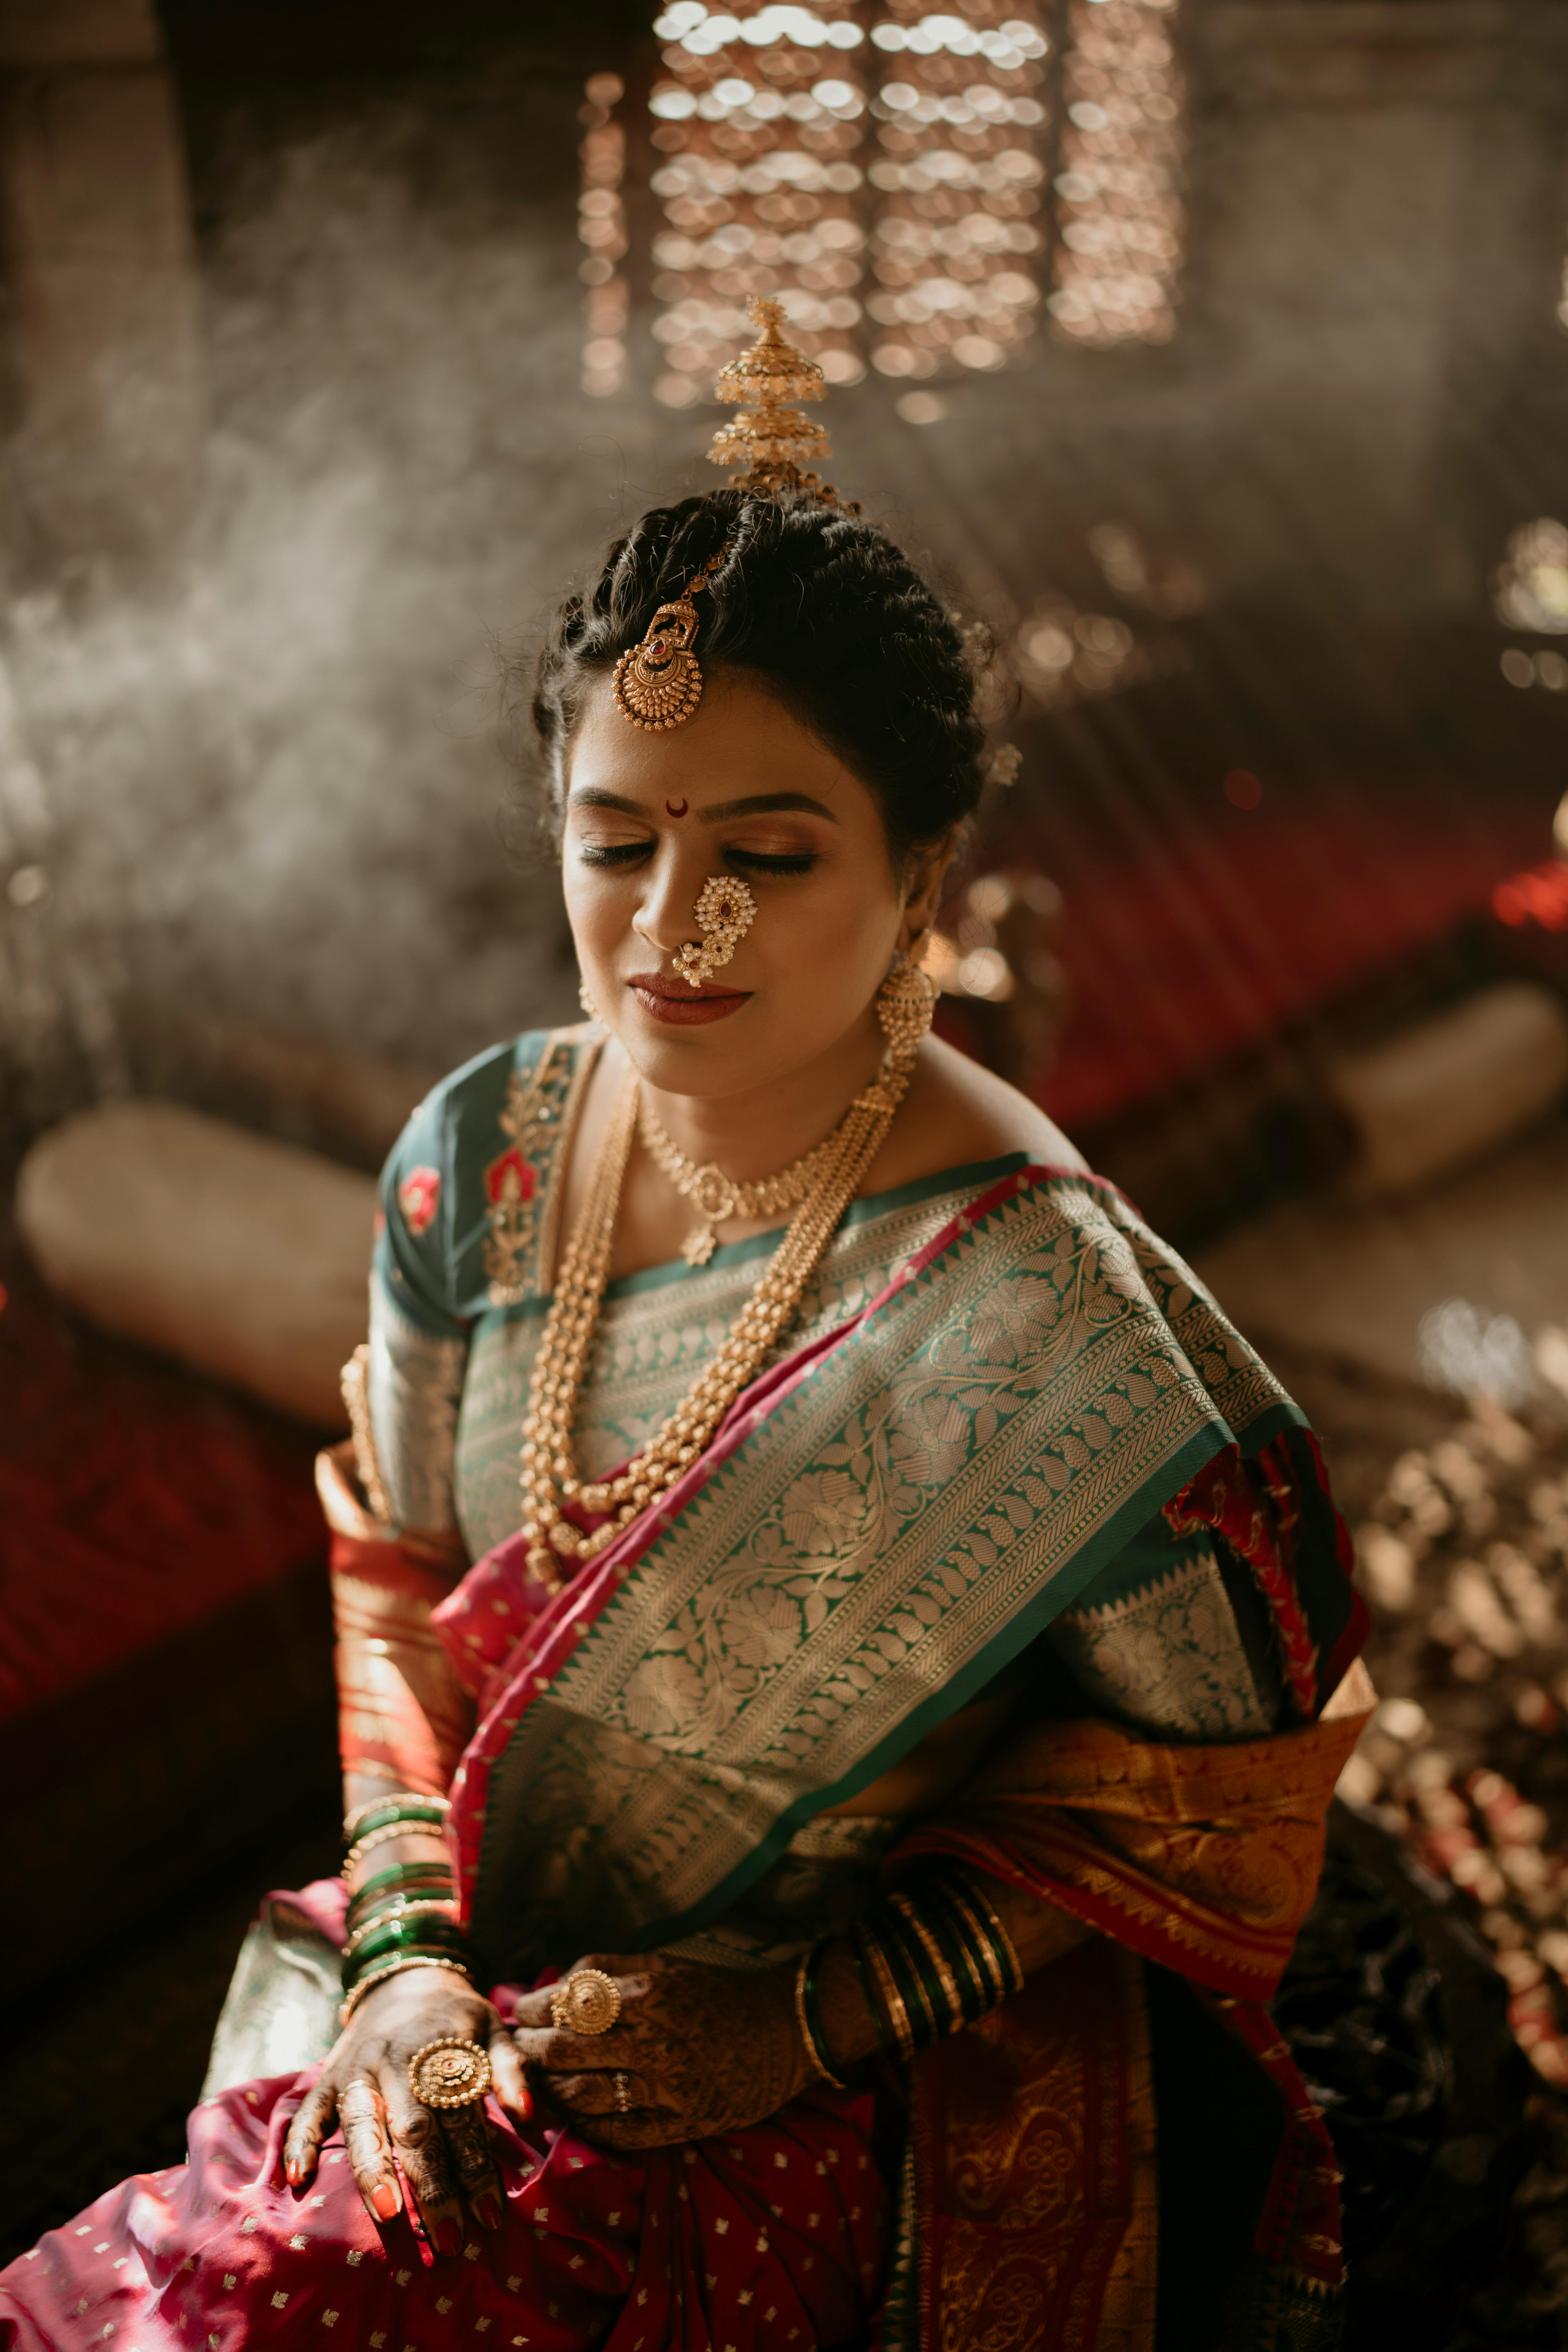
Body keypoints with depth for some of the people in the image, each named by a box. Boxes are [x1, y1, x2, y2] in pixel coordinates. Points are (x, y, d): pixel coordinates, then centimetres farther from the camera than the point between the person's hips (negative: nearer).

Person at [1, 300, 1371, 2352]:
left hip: (877, 2111, -5)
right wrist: (406, 1950, -9)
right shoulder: (481, 1159, -7)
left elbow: (1212, 1789, -12)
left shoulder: (1042, 1308, -23)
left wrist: (808, 2022, -16)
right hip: (499, 1998, 5)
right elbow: (399, 1578, 5)